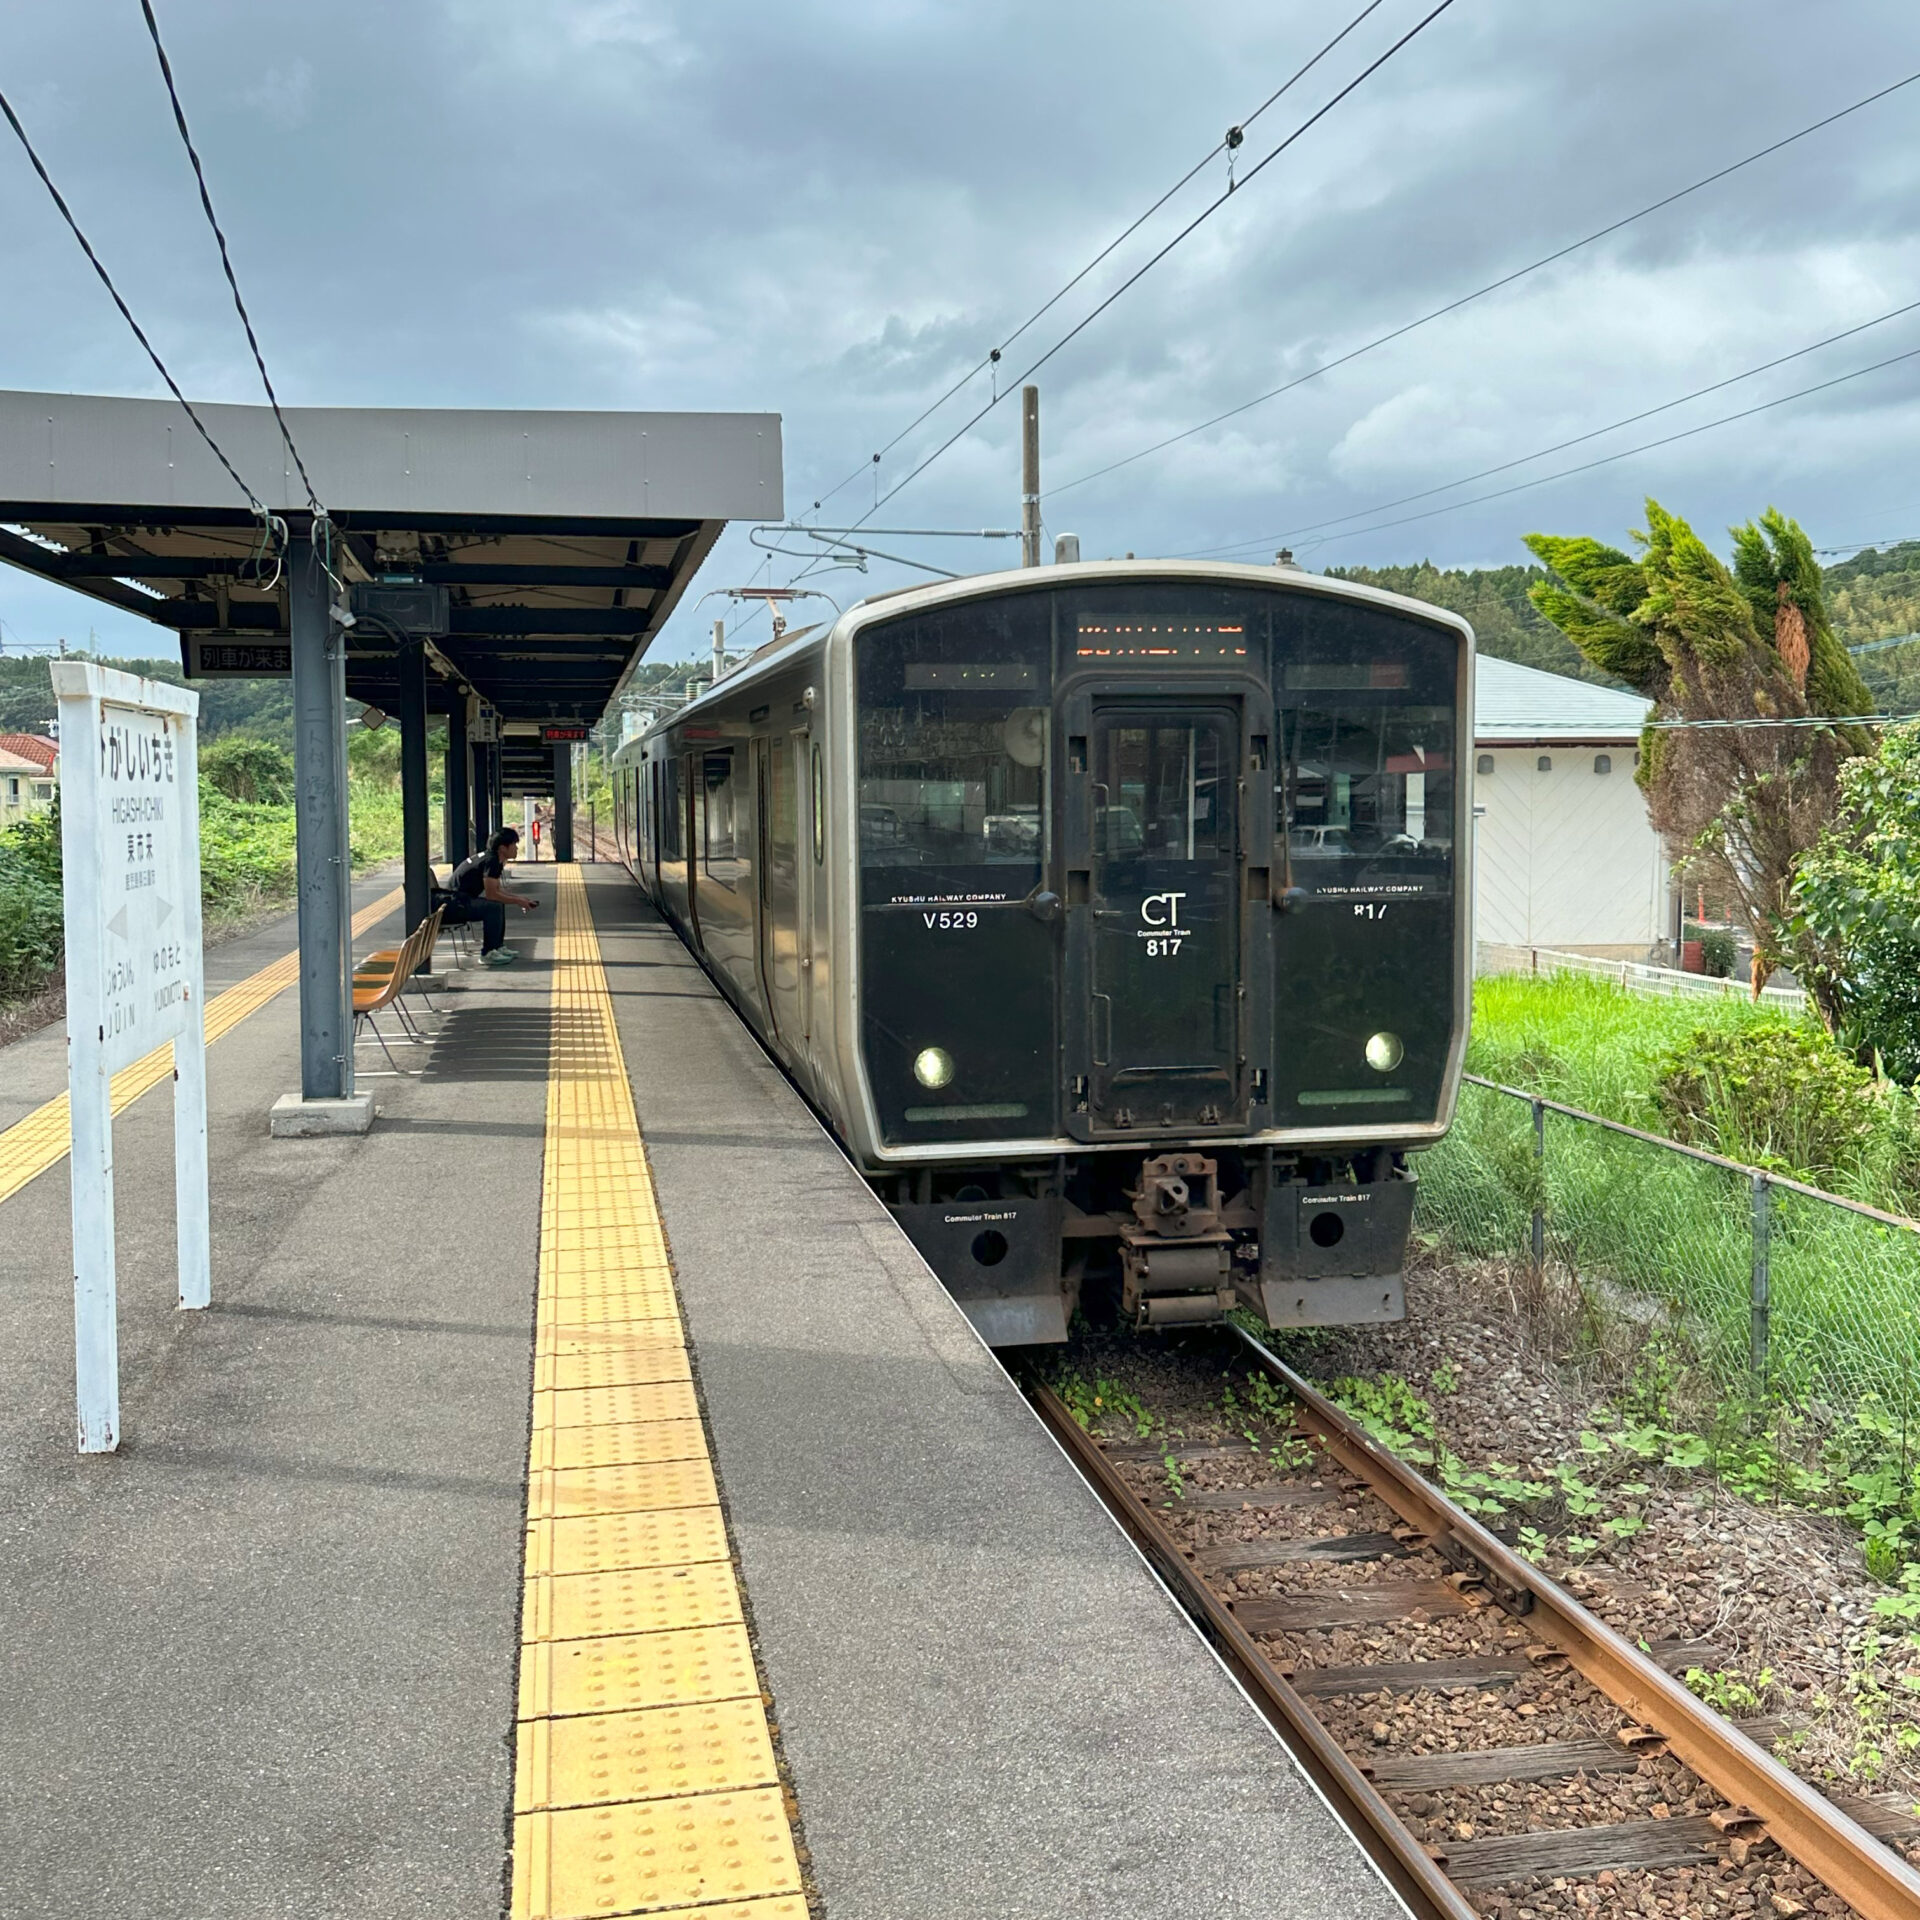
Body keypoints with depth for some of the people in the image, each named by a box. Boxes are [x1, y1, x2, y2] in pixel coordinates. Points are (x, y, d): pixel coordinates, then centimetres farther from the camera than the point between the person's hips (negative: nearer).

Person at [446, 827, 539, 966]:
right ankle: (487, 954, -19)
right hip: (454, 904, -11)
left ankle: (498, 946, 20)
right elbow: (491, 894, -23)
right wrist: (517, 901, -14)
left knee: (499, 903, 19)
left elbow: (497, 890, 20)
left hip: (462, 899, 11)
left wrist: (518, 897, 9)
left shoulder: (496, 860, 12)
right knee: (494, 906, -25)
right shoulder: (491, 861, -19)